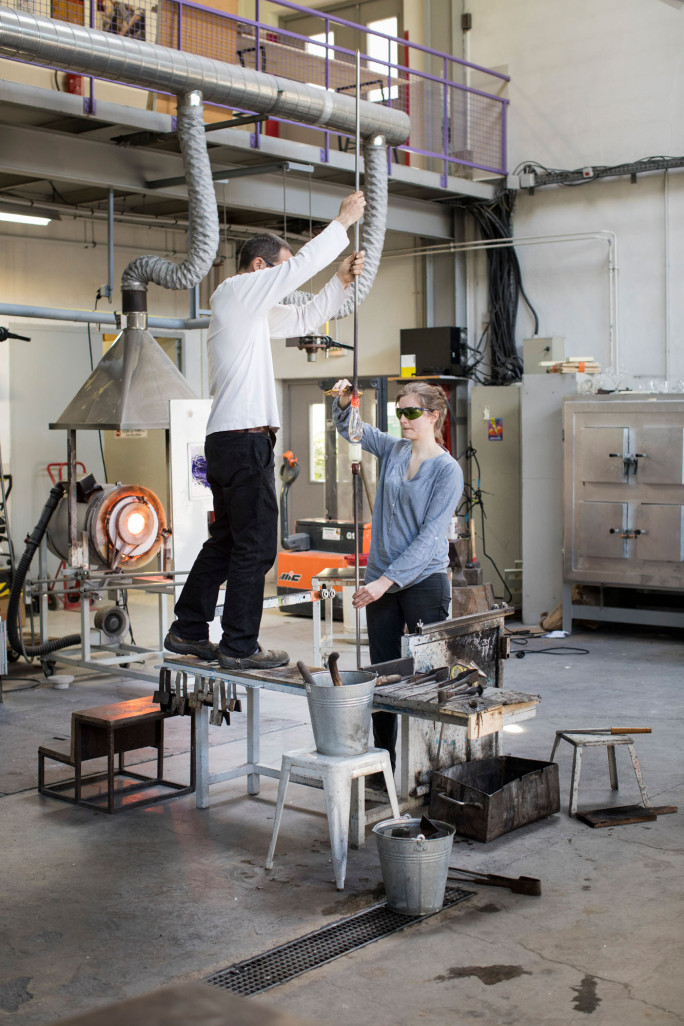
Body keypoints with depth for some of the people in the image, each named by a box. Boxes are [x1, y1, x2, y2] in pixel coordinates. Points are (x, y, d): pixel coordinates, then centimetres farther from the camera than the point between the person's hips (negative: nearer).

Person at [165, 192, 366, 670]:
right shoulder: (236, 293, -6)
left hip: (230, 442, 10)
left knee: (227, 541, 15)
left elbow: (304, 317, 28)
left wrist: (343, 280, 16)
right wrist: (343, 222, -3)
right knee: (255, 545, -6)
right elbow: (302, 264, -12)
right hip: (244, 439, -10)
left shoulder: (253, 309, 22)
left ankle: (188, 631, 21)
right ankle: (240, 646, -1)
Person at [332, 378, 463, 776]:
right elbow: (348, 429, 23)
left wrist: (387, 580, -20)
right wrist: (344, 402, 0)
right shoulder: (393, 450, 7)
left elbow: (429, 537, -15)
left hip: (425, 582, -6)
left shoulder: (448, 470, -9)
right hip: (382, 580, 6)